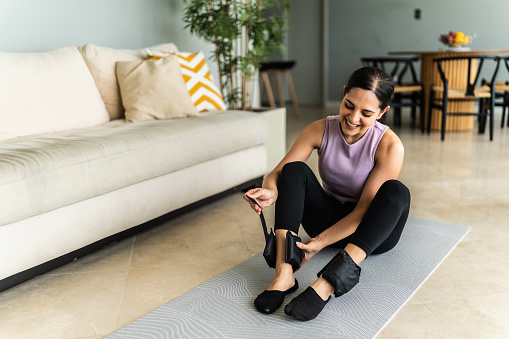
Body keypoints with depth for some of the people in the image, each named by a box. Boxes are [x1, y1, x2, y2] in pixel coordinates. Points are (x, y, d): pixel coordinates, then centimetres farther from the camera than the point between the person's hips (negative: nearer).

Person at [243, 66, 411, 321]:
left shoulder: (390, 146, -21)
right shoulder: (320, 130, -12)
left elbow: (364, 209, -23)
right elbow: (278, 173, -15)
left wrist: (322, 242, -34)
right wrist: (270, 192, -40)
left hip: (372, 230, -2)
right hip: (330, 218, 3)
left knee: (397, 191, -34)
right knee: (295, 169, -23)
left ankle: (330, 280, -47)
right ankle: (284, 274, -38)